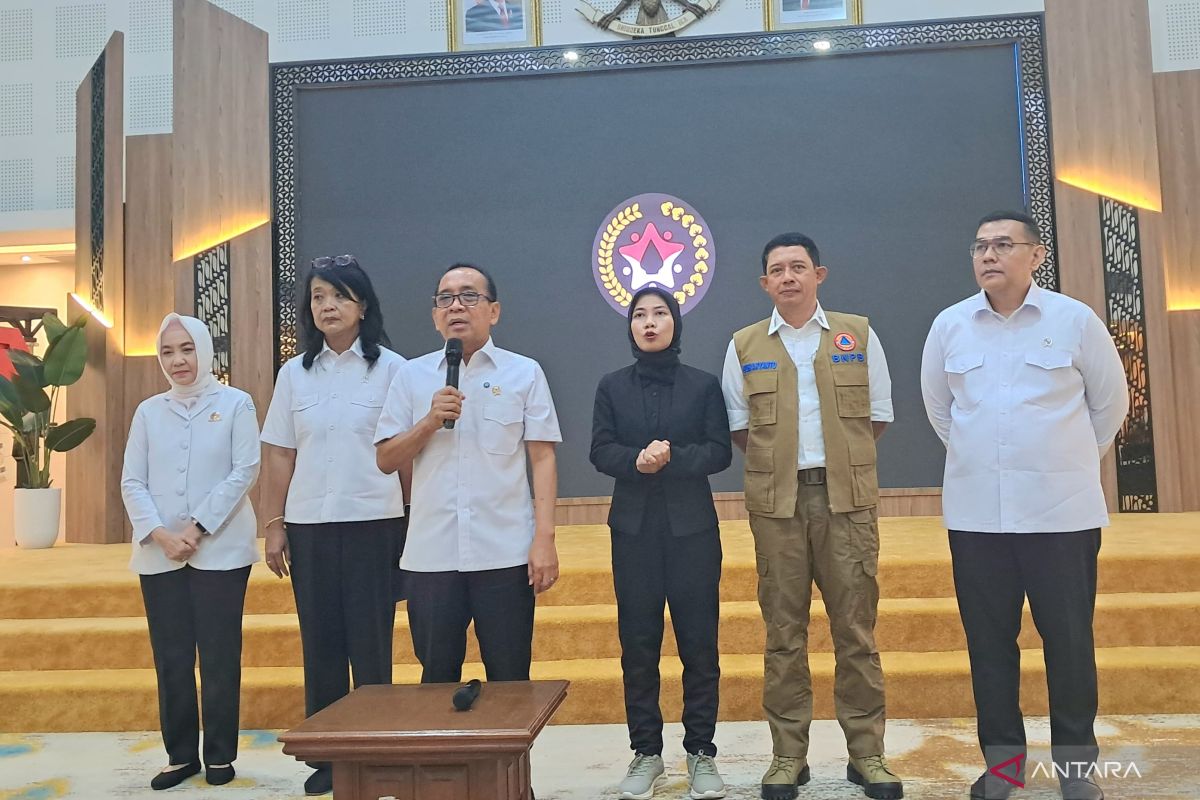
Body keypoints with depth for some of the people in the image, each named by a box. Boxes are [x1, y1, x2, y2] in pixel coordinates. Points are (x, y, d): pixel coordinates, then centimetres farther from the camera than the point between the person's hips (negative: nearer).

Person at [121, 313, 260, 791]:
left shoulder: (235, 403, 1)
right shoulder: (148, 411, 10)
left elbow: (245, 471, -6)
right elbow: (131, 482, 5)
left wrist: (197, 528, -13)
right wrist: (160, 534, -11)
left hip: (220, 550, -3)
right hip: (158, 554, 3)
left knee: (219, 656, 2)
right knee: (170, 658, 7)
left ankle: (220, 756, 14)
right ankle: (181, 755, 19)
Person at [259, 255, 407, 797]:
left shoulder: (390, 368, -2)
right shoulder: (295, 372, 8)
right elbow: (281, 457, 9)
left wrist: (412, 524, -5)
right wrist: (274, 526, 6)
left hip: (373, 524, -3)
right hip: (310, 527, 3)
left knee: (370, 646, 2)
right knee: (320, 645, 9)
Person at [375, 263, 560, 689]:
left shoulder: (524, 372, 4)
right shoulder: (412, 375, 9)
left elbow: (542, 458, 0)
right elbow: (386, 459, 8)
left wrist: (545, 539, -7)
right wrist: (430, 421, -9)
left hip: (505, 554, -1)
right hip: (430, 555, 2)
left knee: (510, 681, 7)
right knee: (436, 679, 12)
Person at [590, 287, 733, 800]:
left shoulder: (703, 385, 6)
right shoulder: (612, 387, 9)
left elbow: (720, 451, -1)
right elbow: (600, 451, 1)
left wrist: (673, 459, -17)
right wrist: (636, 460, -19)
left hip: (692, 527, -1)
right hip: (634, 528, 1)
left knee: (699, 642, 1)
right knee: (638, 644, 4)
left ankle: (701, 752, 15)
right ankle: (646, 752, 17)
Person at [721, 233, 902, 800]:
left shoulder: (858, 335, 7)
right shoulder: (744, 346, 7)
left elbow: (878, 414, 12)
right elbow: (739, 425, 12)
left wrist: (842, 460, 9)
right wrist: (779, 462, 6)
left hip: (848, 499, 0)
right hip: (776, 502, 1)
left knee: (856, 629, 2)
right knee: (783, 631, 4)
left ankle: (867, 753, 15)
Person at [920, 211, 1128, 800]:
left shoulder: (1075, 320, -2)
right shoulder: (949, 325, 3)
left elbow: (1110, 401, 9)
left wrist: (1074, 462, 14)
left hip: (1062, 510, -1)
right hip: (974, 512, 2)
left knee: (1068, 637, 5)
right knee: (988, 640, 8)